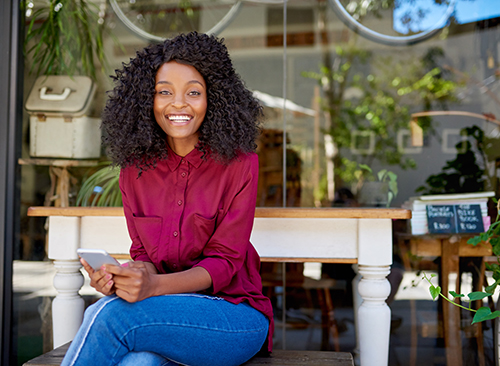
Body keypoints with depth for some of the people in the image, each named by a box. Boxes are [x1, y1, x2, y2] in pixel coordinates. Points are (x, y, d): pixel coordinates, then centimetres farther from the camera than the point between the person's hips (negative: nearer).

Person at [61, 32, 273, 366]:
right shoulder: (135, 168, 4)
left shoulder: (239, 164, -9)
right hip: (167, 310, 3)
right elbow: (143, 252, 6)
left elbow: (224, 261, -11)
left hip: (233, 313, -2)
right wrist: (133, 275, -20)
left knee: (110, 314, -28)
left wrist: (154, 286, -28)